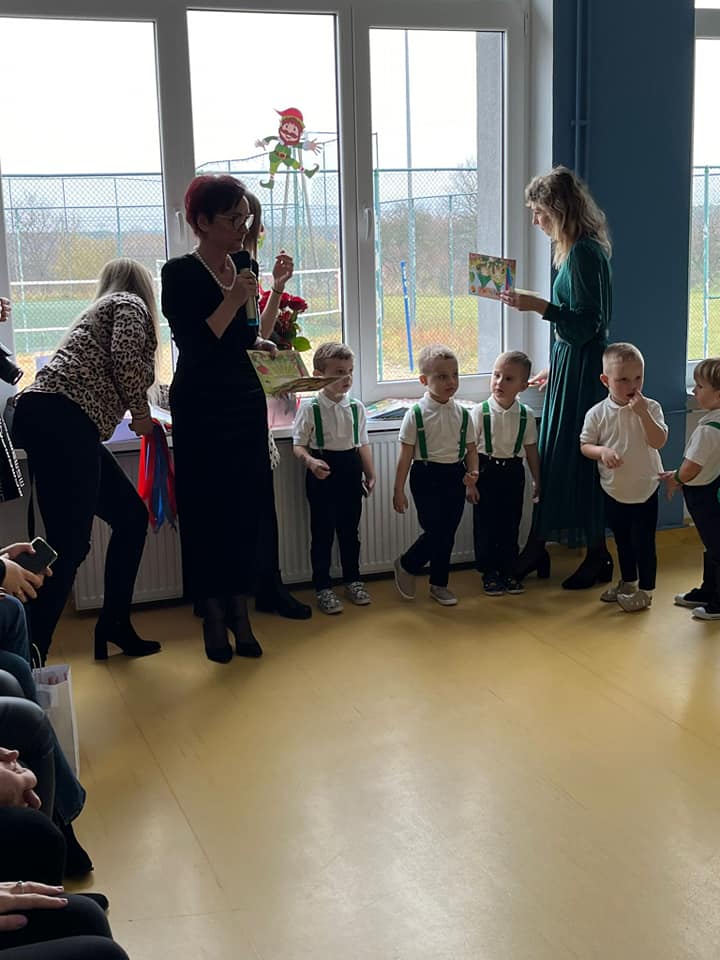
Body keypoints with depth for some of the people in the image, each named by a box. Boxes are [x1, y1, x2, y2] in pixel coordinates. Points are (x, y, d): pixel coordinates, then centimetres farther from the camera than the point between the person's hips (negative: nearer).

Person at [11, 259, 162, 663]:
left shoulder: (103, 309, 33)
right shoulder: (130, 304, 8)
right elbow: (125, 359, -10)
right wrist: (141, 413, 4)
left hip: (49, 419, 9)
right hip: (63, 421, -9)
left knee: (131, 516, 16)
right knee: (71, 543, -14)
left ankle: (114, 627, 22)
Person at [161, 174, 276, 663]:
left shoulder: (242, 265, 9)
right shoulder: (180, 273, -11)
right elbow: (196, 345, -19)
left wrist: (263, 344, 5)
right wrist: (233, 300, -23)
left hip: (246, 402, 6)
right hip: (202, 408, -6)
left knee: (250, 507, 7)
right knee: (209, 512, 1)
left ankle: (240, 612, 18)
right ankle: (214, 617, 14)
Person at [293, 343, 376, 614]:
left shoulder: (356, 407, 4)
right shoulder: (310, 408, -9)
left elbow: (363, 444, 12)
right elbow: (298, 445, -8)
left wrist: (370, 474, 10)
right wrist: (310, 461, -26)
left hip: (350, 470, 4)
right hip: (323, 472, -4)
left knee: (349, 529, 14)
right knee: (322, 532, 4)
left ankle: (353, 580, 29)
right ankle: (322, 588, 14)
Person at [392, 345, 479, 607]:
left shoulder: (462, 413, 4)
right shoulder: (417, 414, -8)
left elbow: (471, 449, 10)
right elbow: (406, 455, -6)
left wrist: (472, 474, -8)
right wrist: (399, 490, -5)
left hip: (456, 477, 4)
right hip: (427, 477, -4)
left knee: (448, 533, 10)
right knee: (435, 531, -8)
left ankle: (439, 585, 25)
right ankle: (406, 565, 19)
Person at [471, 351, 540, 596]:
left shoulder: (525, 415, -1)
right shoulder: (480, 412, -9)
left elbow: (531, 449, 8)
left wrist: (537, 480, 12)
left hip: (513, 472, 2)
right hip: (487, 471, -2)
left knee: (511, 524, 9)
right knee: (485, 524, 4)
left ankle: (508, 571, 22)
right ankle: (489, 574, 16)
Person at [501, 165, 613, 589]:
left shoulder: (585, 252, -18)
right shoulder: (576, 250, 12)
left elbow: (587, 323, -22)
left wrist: (539, 305, -27)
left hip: (582, 371, -10)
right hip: (569, 366, 10)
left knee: (578, 459, -1)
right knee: (552, 455, 13)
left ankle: (599, 557, 13)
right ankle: (536, 550, 22)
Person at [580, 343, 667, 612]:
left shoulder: (650, 407, -9)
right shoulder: (597, 413, -8)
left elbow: (659, 441, -19)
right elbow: (585, 445, -1)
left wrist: (642, 413, -28)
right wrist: (602, 452, -21)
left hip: (645, 489, -2)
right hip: (613, 489, 2)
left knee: (643, 541, 2)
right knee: (622, 540, 19)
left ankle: (645, 589, 17)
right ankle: (627, 582, 38)